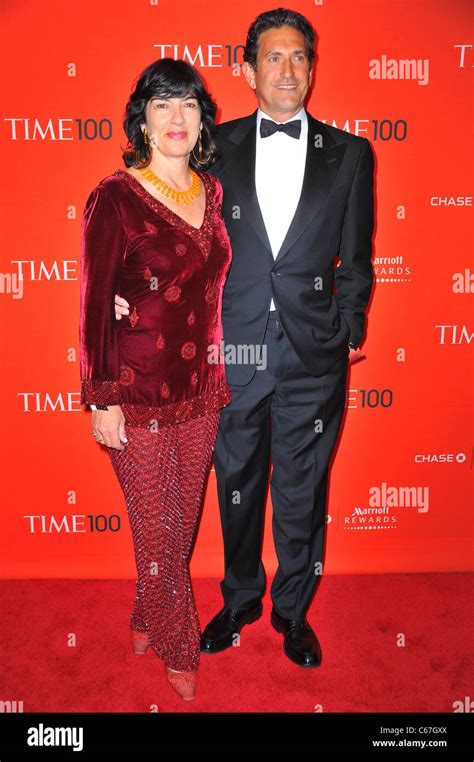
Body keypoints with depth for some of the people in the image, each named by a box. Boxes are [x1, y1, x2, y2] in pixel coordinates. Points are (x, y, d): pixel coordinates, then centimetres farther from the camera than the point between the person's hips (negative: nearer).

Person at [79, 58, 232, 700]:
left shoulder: (212, 192, 6)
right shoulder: (115, 199, -11)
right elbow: (96, 307, -10)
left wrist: (219, 371, 11)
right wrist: (102, 400, -10)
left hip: (202, 389, 5)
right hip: (140, 394, -5)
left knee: (182, 520, 18)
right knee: (157, 527, 10)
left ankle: (148, 617, 46)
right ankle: (179, 648, 36)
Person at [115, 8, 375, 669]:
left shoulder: (349, 154, 6)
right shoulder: (216, 147, 6)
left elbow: (355, 260, 8)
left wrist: (350, 331, 2)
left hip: (313, 355, 0)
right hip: (233, 351, 1)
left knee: (302, 495, 12)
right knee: (237, 485, 16)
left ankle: (293, 610, 37)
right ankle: (240, 600, 40)